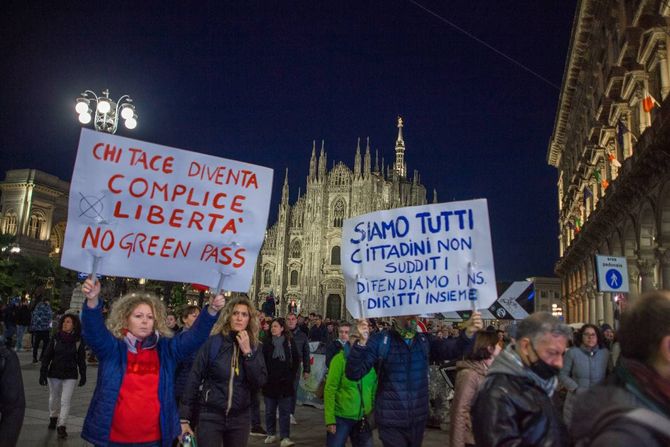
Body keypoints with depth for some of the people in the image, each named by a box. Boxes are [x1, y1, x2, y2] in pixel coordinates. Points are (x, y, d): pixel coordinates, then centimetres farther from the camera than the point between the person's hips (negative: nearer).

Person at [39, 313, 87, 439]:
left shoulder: (78, 340, -7)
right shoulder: (56, 338, -5)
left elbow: (81, 359, -1)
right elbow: (47, 356, -2)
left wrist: (83, 376, 1)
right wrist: (43, 373, -6)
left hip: (70, 376, -2)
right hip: (54, 373, 2)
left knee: (65, 401, -7)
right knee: (54, 399, 19)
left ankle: (61, 426, -2)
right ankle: (53, 418, 43)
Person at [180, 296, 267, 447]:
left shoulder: (254, 346, 2)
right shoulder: (213, 342, -7)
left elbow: (259, 382, -6)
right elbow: (194, 379, -6)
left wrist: (247, 352, -14)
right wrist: (184, 417, -7)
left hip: (240, 417, 3)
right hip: (211, 415, -3)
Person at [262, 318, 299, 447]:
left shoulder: (290, 342, -1)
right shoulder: (267, 343, 0)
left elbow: (296, 360, 7)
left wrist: (291, 376, 2)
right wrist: (265, 376, -5)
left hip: (285, 382, -1)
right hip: (270, 382, 1)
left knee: (285, 411, 0)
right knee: (270, 410, 11)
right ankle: (271, 434, 25)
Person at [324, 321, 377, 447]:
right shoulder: (340, 359, -11)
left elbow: (374, 390, 9)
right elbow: (330, 390, -12)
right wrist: (330, 420, -15)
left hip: (363, 419, 4)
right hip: (341, 418, -4)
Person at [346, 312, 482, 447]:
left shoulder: (425, 340, 2)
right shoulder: (380, 340, -9)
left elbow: (453, 349, -13)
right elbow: (353, 374, -16)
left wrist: (468, 333, -34)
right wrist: (362, 342, -32)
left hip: (418, 420, 4)